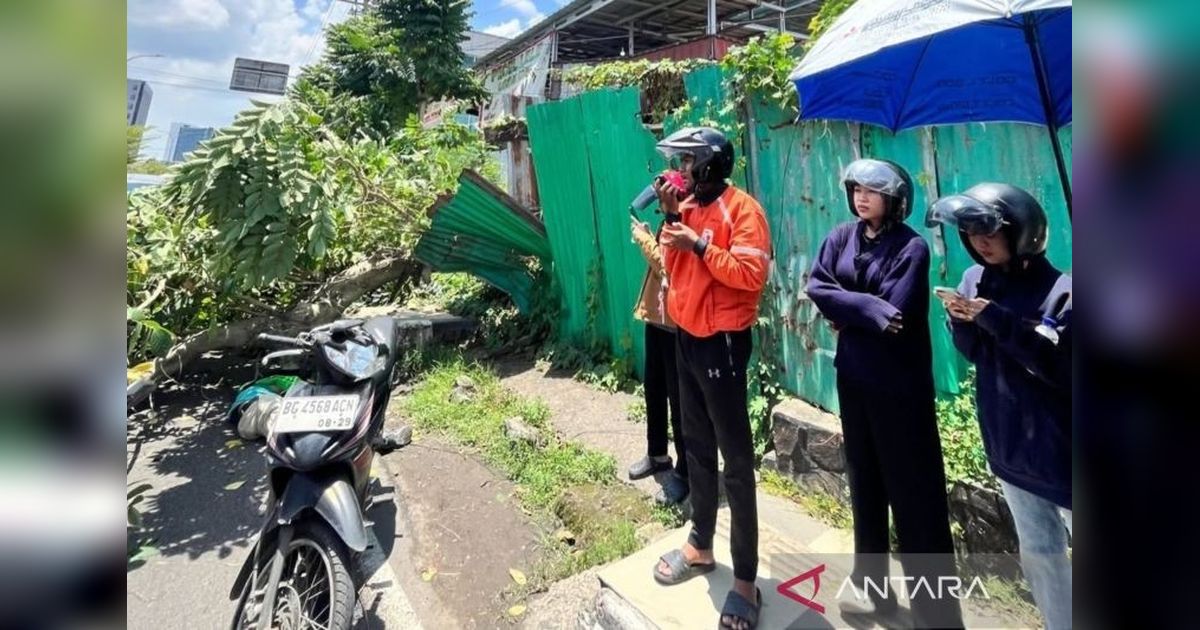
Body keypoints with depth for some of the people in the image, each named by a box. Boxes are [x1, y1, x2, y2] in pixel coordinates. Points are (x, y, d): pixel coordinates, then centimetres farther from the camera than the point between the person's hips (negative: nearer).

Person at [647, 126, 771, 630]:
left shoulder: (741, 208, -12)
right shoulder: (690, 206, 12)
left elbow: (751, 274, -22)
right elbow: (674, 267, 10)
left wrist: (699, 244, -20)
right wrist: (671, 218, 1)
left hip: (722, 343, -8)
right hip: (686, 338, 8)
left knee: (736, 461, -1)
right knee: (697, 448, 17)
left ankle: (745, 579, 10)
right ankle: (700, 545, 33)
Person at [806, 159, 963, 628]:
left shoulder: (911, 247, -12)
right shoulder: (840, 238, 5)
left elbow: (895, 314, -21)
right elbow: (815, 287, -7)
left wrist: (845, 311, -11)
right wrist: (868, 307, -16)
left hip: (900, 383, -5)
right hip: (854, 377, 6)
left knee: (914, 492, 2)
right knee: (865, 482, 17)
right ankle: (872, 586, 35)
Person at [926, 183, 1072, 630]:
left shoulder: (1058, 289, -14)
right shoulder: (976, 280, 1)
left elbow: (1061, 365, -23)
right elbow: (975, 353, 4)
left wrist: (993, 318, -27)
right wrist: (962, 322, -16)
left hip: (1059, 444, -5)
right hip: (1008, 441, 5)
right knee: (1038, 551, 18)